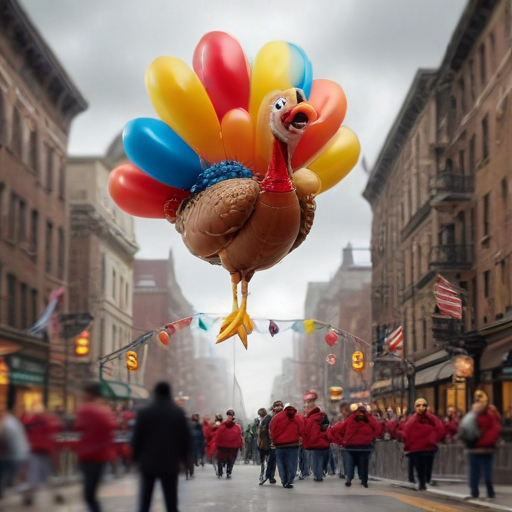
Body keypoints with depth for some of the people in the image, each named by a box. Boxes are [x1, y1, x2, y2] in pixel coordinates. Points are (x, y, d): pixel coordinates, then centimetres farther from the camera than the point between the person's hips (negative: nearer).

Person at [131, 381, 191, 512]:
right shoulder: (179, 413, 0)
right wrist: (184, 457, 12)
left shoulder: (144, 413, -4)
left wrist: (136, 457, 8)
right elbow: (186, 437, 2)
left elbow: (136, 437, -4)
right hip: (170, 463, 1)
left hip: (148, 462, 0)